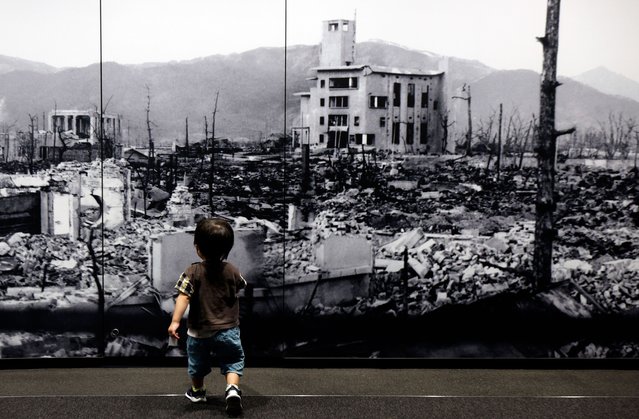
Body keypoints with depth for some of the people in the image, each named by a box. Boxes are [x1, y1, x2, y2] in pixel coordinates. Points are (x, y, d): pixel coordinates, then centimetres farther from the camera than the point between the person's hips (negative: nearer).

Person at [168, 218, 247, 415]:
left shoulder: (193, 271, -15)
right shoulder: (232, 270, -6)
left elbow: (183, 297, -24)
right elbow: (241, 285, 15)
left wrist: (175, 321, -26)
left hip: (199, 331, 0)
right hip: (228, 329, 0)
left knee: (198, 363, 22)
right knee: (233, 360, 12)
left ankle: (197, 391, 42)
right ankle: (232, 389, -12)